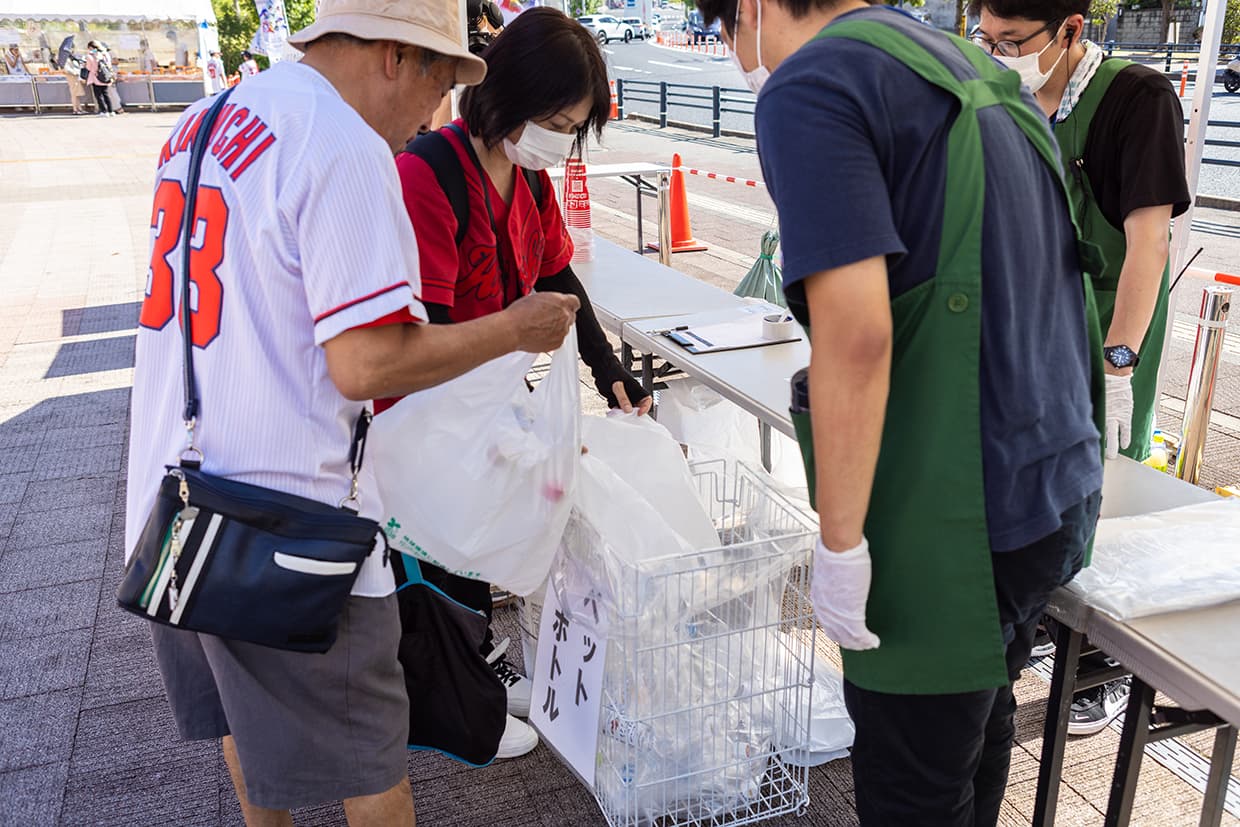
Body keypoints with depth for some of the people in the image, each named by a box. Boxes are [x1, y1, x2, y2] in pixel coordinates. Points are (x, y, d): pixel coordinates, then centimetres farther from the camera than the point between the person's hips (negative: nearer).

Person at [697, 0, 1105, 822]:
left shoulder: (810, 85, -13)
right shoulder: (983, 74, 13)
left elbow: (856, 332, -24)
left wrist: (839, 541, -16)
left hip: (955, 520, -9)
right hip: (1062, 489, 9)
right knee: (977, 723, 27)